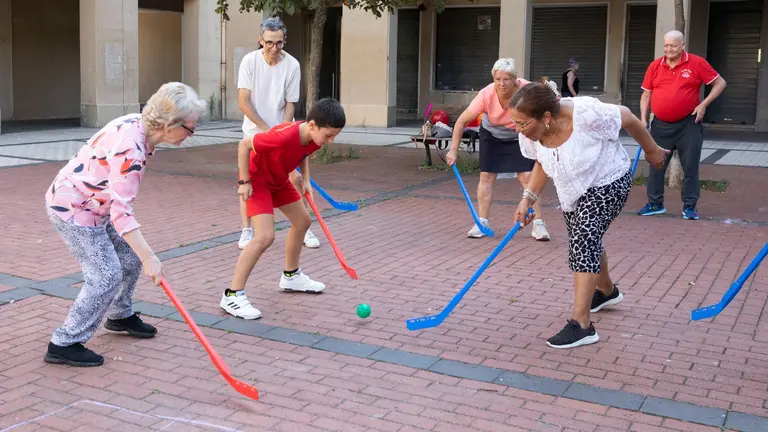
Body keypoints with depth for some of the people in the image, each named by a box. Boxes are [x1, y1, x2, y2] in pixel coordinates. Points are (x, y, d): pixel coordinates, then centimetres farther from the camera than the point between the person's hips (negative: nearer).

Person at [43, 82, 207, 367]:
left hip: (94, 204, 9)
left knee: (131, 257, 14)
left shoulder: (137, 124, -4)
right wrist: (149, 258, -32)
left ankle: (120, 316, 35)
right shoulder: (129, 149, -33)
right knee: (106, 275, -11)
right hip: (72, 210, -9)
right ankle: (64, 344, -1)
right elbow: (121, 212, -33)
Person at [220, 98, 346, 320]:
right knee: (265, 236, -21)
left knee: (302, 221, 18)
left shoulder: (315, 138, -13)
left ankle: (291, 276, 38)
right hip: (257, 180, -9)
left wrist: (306, 180, 1)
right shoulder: (284, 137, -38)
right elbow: (244, 145, -27)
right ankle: (232, 295, -13)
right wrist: (244, 182, -23)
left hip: (279, 180, 9)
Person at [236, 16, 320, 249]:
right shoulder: (250, 61, -14)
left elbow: (290, 104, -8)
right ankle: (246, 231, 9)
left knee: (295, 178, -4)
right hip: (255, 130, 0)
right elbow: (243, 102, -15)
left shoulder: (292, 65, -13)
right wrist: (266, 128, -19)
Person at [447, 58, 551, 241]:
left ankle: (538, 224, -4)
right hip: (492, 136, 1)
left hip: (520, 137, -1)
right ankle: (482, 222, 9)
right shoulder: (486, 94, -31)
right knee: (486, 176, -2)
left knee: (527, 177, -10)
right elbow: (461, 121, -24)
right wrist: (453, 150, -25)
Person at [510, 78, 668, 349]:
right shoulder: (531, 133, -19)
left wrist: (652, 151, -4)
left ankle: (581, 326, -18)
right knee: (587, 242, 21)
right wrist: (528, 198, -10)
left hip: (608, 184, -7)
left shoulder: (585, 114, -37)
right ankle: (606, 291, 51)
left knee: (583, 241, -20)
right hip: (573, 191, 7)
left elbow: (629, 119, -18)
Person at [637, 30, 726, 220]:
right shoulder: (655, 66, 3)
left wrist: (704, 104, -10)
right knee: (656, 165, 7)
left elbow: (720, 83, 1)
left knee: (690, 167, 3)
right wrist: (643, 120, -1)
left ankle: (690, 206, 12)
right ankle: (655, 203, 18)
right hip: (661, 125, 2)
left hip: (688, 125, -2)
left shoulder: (697, 63, -5)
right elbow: (646, 94, 8)